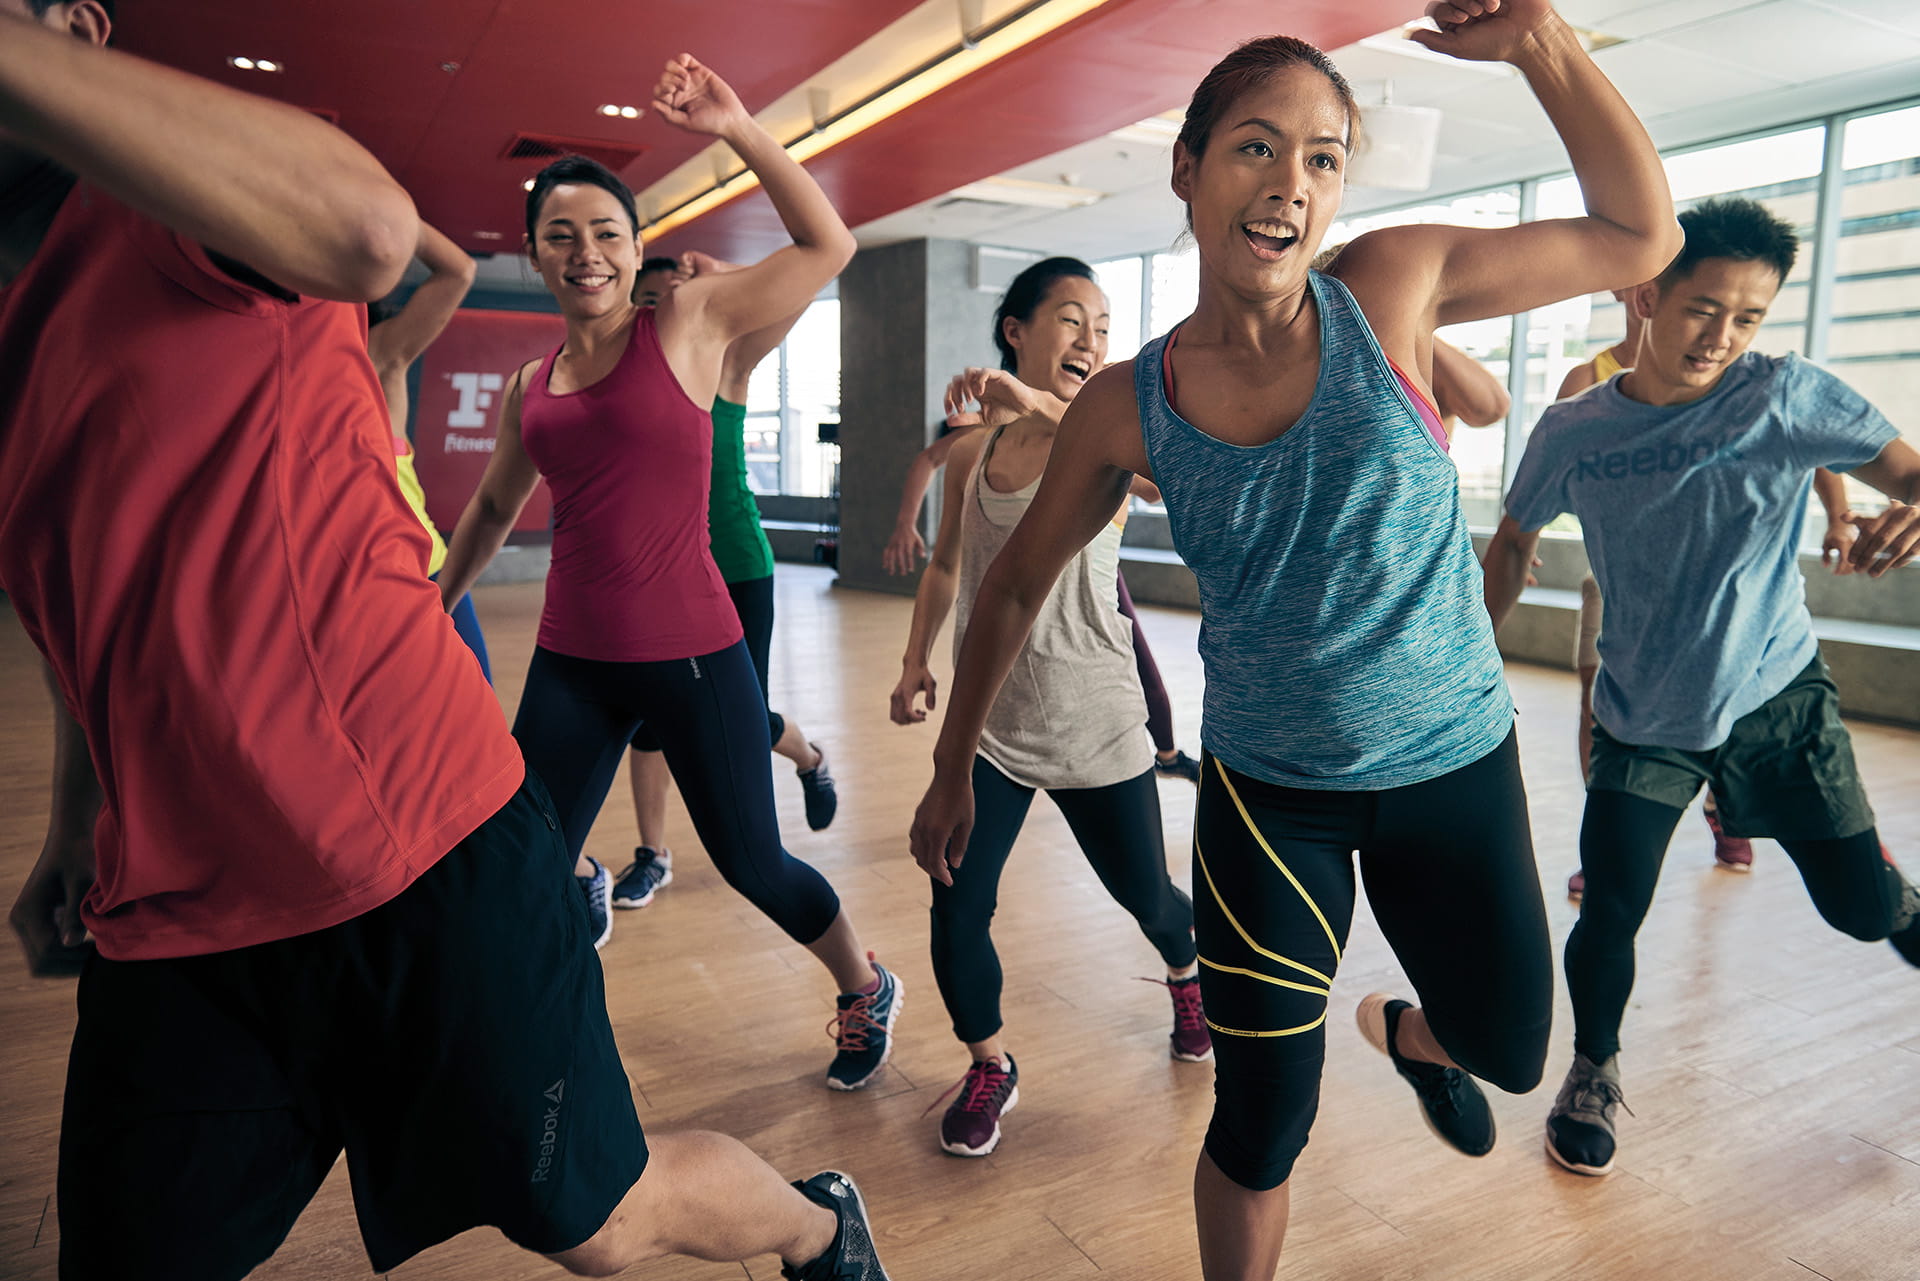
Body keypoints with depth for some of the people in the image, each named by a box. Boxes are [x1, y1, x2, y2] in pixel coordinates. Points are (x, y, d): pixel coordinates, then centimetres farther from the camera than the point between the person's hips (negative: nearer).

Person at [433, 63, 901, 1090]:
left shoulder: (688, 325, -3)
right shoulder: (528, 387, 9)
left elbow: (827, 244, -9)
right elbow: (492, 511, 25)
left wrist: (736, 129, -13)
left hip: (693, 656, -4)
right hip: (570, 663, 4)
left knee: (752, 865, 7)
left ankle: (867, 992, 33)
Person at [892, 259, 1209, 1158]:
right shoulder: (972, 451, 2)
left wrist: (1037, 401, -41)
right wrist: (915, 661, 11)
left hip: (1095, 722, -2)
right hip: (988, 720, 2)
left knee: (1146, 896, 13)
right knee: (955, 912, -5)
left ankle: (1188, 975, 51)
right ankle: (990, 1067, 24)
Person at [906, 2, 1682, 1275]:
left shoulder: (1392, 286, -9)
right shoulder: (1129, 407, -10)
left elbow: (1642, 236, 0)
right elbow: (1018, 584, 2)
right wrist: (954, 767, 7)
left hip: (1456, 762, 2)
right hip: (1271, 788, -1)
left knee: (1510, 1050, 20)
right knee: (1262, 1126, 3)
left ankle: (1403, 1032, 57)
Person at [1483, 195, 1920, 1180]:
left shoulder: (1787, 396, -12)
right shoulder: (1574, 431, -8)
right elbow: (1513, 543, 6)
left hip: (1777, 702, 0)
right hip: (1641, 719, 0)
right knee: (1609, 914, -2)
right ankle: (1593, 1075, 24)